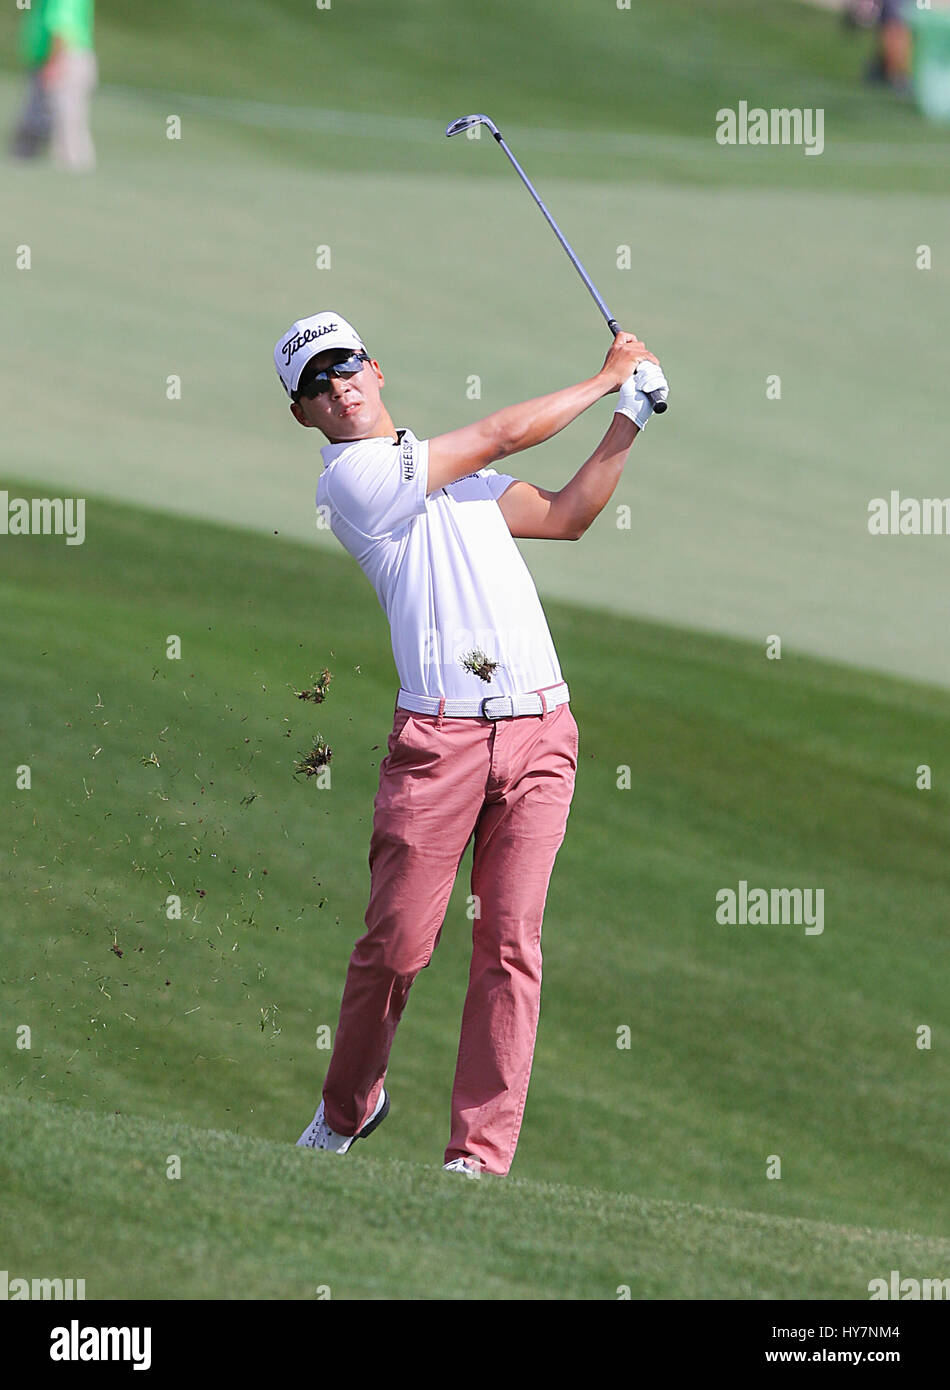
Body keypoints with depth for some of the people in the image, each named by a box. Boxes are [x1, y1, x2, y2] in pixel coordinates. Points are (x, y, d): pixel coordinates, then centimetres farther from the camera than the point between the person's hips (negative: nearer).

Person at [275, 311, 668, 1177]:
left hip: (539, 732, 5)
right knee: (396, 942, -5)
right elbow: (502, 435, -2)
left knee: (511, 944, -4)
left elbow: (565, 516, 26)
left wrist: (630, 421, 16)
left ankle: (482, 1153, -5)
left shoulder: (454, 468, 23)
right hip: (438, 737, -5)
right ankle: (348, 1109, 20)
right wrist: (607, 379, 10)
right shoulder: (352, 476, -3)